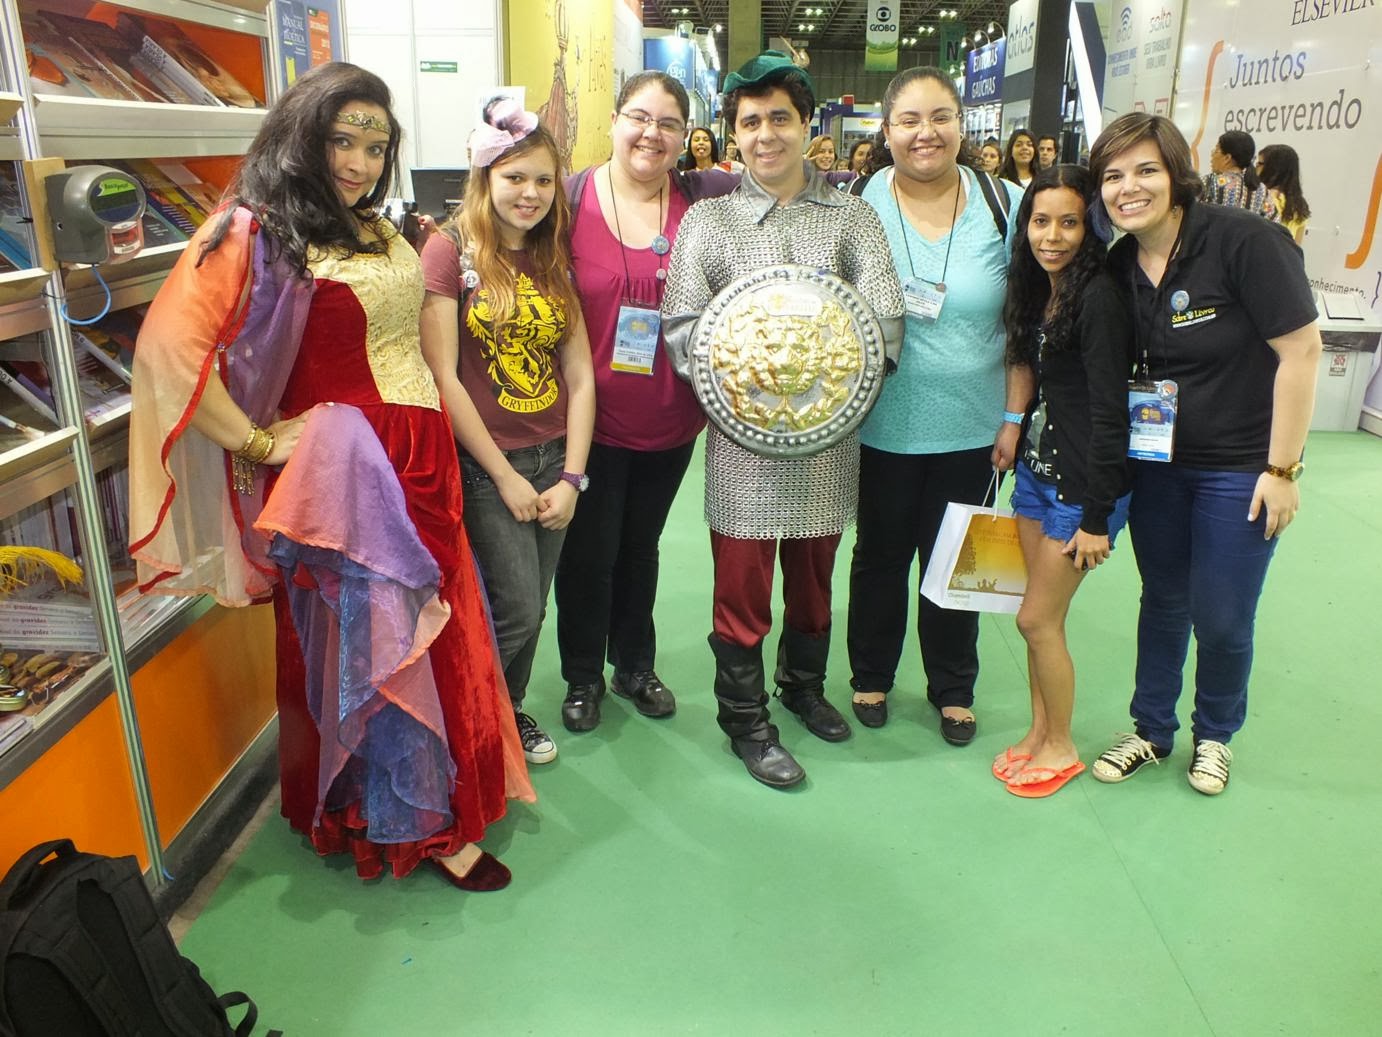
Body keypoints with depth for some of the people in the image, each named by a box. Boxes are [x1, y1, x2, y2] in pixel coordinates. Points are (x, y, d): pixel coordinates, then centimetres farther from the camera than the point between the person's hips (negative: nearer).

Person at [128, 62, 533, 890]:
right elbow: (171, 346, -21)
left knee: (438, 629, 17)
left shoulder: (381, 231, 13)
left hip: (422, 459, 8)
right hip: (350, 474, -8)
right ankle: (418, 823, 21)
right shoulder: (258, 232, -11)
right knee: (379, 643, 3)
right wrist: (255, 443, -17)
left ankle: (446, 786, 38)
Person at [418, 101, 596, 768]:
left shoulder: (554, 258, 9)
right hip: (484, 466, -5)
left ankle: (509, 712, 36)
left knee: (529, 608, 12)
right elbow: (441, 377, -14)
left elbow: (580, 375, 5)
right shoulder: (450, 249, -9)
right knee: (516, 611, -4)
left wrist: (571, 476, -4)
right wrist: (505, 477, -12)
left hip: (553, 460, 5)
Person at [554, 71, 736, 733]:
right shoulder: (570, 200, -8)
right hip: (593, 417, -2)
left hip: (671, 421, 3)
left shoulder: (704, 198, -3)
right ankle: (583, 677, 32)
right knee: (590, 551, 9)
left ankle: (635, 665, 39)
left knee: (641, 545, 20)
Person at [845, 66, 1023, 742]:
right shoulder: (862, 204, -6)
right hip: (883, 425, 0)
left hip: (971, 426, 1)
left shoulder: (1006, 205, -5)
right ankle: (871, 676, 36)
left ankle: (953, 688, 34)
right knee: (880, 554, 15)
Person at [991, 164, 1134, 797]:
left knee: (1037, 619, 1)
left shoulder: (1098, 299, -19)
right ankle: (1039, 731, 30)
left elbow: (1109, 414, -19)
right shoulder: (1037, 289, 5)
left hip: (1085, 483, -7)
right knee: (1040, 615, 14)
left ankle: (1061, 748, 22)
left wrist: (1096, 519, -18)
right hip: (1037, 467, 7)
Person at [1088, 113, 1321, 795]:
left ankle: (1215, 734, 32)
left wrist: (1282, 467, -16)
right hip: (1155, 464, 5)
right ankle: (1151, 730, 33)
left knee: (1220, 619, 6)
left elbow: (1301, 350, -17)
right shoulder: (1117, 267, -2)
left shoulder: (1244, 241, -19)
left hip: (1239, 469, -4)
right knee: (1163, 602, 16)